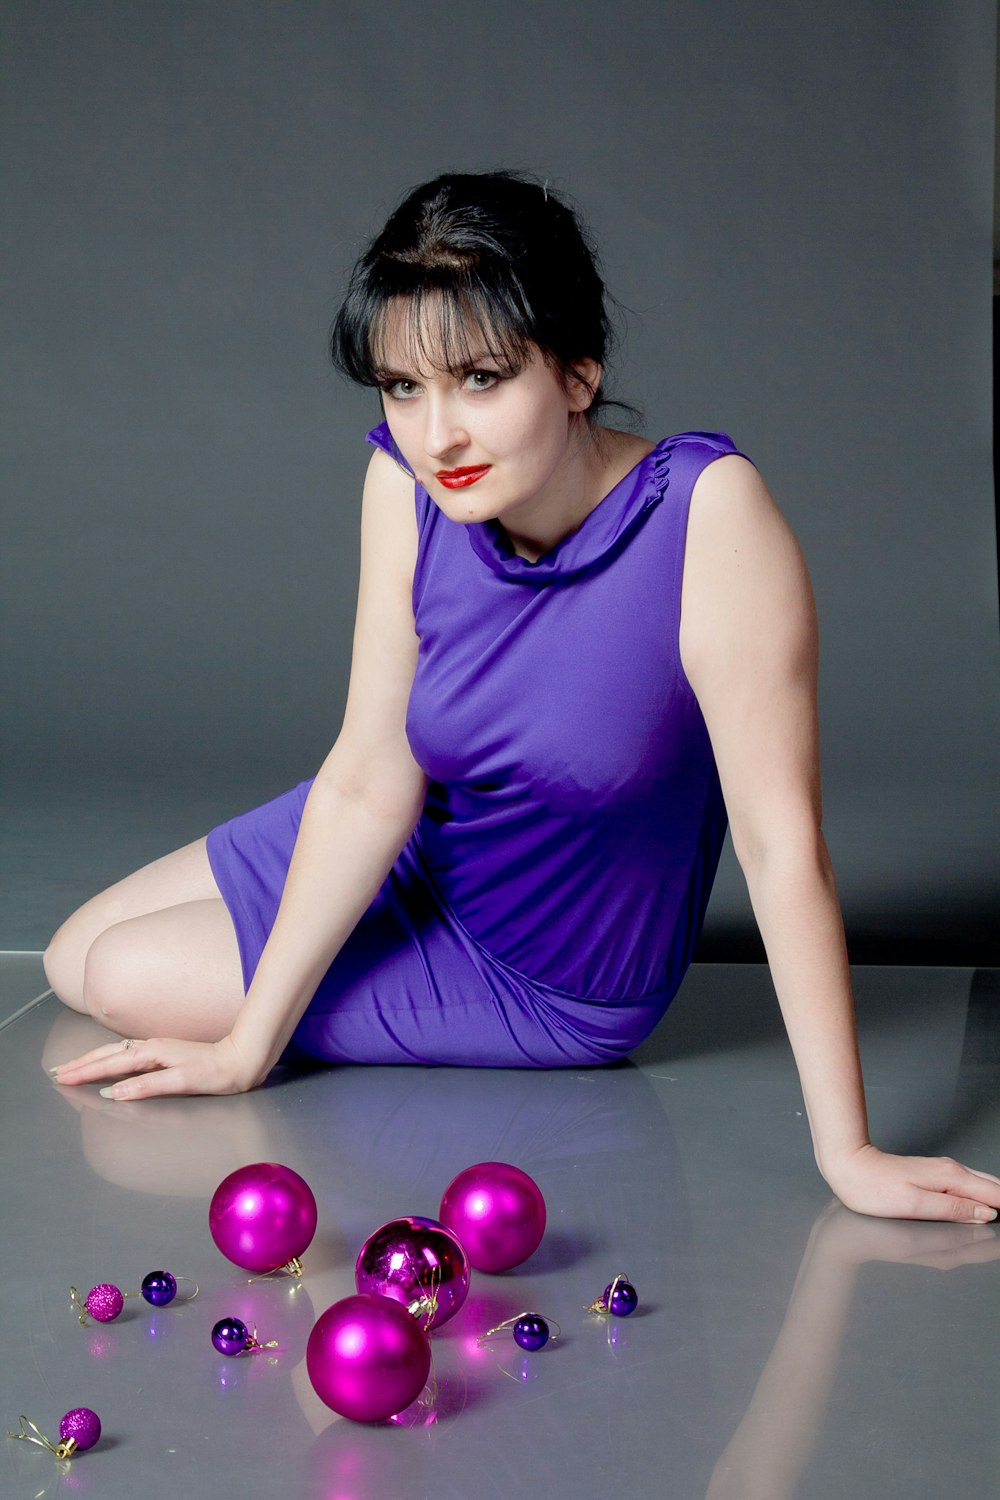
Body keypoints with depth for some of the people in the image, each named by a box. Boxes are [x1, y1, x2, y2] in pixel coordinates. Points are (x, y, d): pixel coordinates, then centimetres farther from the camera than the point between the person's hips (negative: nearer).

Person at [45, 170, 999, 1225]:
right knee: (77, 957, 10)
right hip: (425, 860, 5)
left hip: (552, 987, -4)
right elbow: (370, 781, -15)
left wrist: (847, 1154, -33)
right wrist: (250, 1045, -14)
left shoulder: (706, 510, -35)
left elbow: (782, 841, -34)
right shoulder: (408, 484, -19)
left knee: (129, 981, -6)